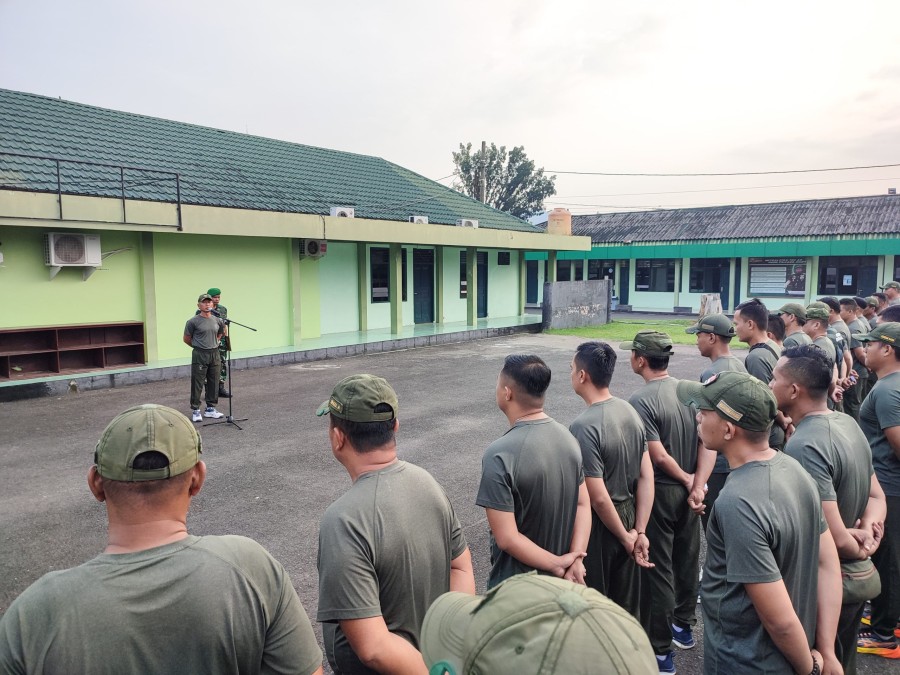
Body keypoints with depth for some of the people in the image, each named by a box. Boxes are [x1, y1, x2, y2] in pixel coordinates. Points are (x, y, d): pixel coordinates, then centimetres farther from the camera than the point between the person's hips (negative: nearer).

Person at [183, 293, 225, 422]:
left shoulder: (218, 320, 6)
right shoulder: (193, 321, -8)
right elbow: (186, 339, 1)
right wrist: (198, 346, 8)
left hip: (215, 354, 5)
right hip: (199, 355, -5)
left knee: (213, 383, 10)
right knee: (197, 384, -2)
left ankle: (210, 409, 21)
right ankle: (195, 410, 7)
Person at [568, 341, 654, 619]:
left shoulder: (584, 426, -26)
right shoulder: (629, 410, -3)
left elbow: (598, 498, -24)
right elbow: (647, 476, -1)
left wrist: (626, 537, -10)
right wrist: (639, 531, 1)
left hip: (600, 524, -7)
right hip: (628, 514, 7)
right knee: (627, 602, 23)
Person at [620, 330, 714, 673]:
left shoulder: (640, 401, -21)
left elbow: (659, 456, -22)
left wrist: (688, 480, -6)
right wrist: (698, 486, -11)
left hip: (658, 493, -7)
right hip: (687, 491, 7)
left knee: (657, 569, 4)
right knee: (687, 559, 21)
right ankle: (683, 625, 41)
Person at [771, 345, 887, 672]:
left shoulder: (803, 447, -29)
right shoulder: (847, 423, 1)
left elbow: (835, 537, -29)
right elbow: (876, 495, 10)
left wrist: (859, 552, -9)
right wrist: (869, 529, -9)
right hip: (855, 578, 9)